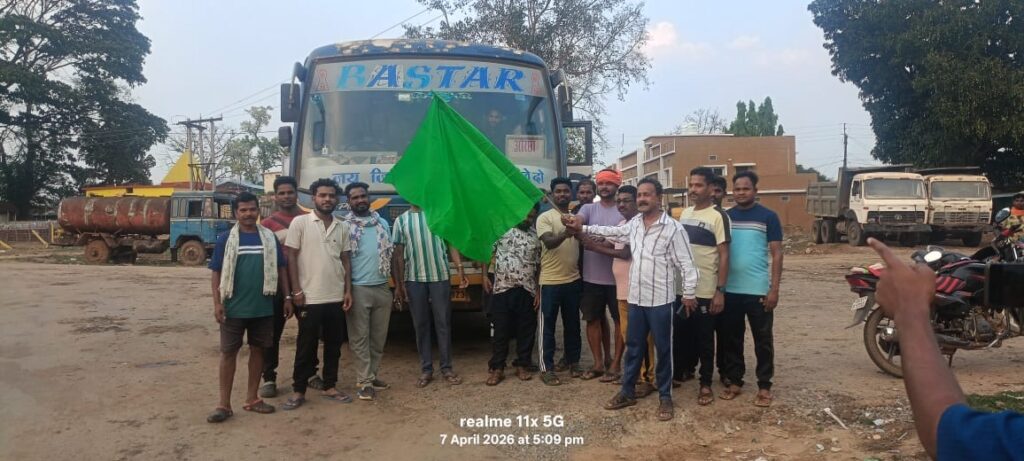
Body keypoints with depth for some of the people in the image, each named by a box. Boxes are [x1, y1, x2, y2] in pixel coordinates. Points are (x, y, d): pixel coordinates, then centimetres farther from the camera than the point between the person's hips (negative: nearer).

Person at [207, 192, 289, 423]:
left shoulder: (269, 237, 5)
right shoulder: (226, 239, -1)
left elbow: (280, 269, 9)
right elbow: (216, 273, -1)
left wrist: (287, 297, 4)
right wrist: (217, 303, -9)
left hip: (263, 307, 2)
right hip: (234, 308, -2)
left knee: (257, 350, 10)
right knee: (228, 352, 2)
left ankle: (251, 399, 22)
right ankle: (224, 404, 10)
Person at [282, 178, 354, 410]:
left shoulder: (342, 227, 8)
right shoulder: (300, 222, -4)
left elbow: (346, 260, 12)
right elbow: (291, 258, -5)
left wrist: (348, 290, 5)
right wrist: (296, 291, -10)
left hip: (336, 298, 4)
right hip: (309, 297, -4)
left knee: (334, 345, 11)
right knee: (306, 347, 4)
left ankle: (329, 387, 24)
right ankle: (299, 391, 15)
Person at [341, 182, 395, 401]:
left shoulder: (383, 223, 11)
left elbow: (392, 255, 15)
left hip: (382, 288, 4)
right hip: (358, 289, -4)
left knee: (379, 337, 10)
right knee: (360, 338, -1)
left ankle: (372, 375, 21)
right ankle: (364, 382, 5)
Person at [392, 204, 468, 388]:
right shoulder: (401, 220, 7)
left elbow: (452, 243, 2)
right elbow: (399, 254, 6)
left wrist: (460, 269, -10)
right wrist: (398, 284, 2)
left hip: (440, 277, -1)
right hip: (414, 280, 1)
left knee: (443, 323, 4)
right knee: (420, 325, 7)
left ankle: (446, 368, 14)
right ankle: (426, 369, 16)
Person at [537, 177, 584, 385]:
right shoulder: (545, 217, -8)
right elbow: (549, 242, -23)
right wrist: (565, 234, -41)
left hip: (573, 279, 5)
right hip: (551, 280, -5)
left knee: (572, 324, 15)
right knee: (548, 325, 2)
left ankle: (573, 361, 28)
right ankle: (546, 368, 8)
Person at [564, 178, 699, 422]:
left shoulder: (673, 228, -12)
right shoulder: (634, 223, 5)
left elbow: (687, 264, -10)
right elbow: (612, 231, 23)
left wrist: (689, 293, -10)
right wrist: (583, 228, 22)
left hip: (660, 300, -5)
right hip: (636, 298, 5)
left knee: (663, 350, 7)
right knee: (633, 347, 15)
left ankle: (665, 397, 20)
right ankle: (627, 392, 29)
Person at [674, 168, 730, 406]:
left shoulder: (717, 216, -10)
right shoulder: (685, 213, 9)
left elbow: (724, 255, -12)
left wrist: (720, 291, -16)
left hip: (706, 291, -6)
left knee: (704, 339, 5)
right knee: (681, 334, 14)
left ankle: (706, 383, 18)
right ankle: (682, 371, 31)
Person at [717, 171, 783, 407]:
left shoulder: (768, 217, -2)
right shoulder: (725, 217, 7)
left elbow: (777, 254, -3)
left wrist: (774, 288, -10)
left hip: (758, 291, -3)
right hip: (730, 291, 3)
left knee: (762, 341, 5)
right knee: (731, 339, 11)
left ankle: (764, 386, 15)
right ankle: (734, 381, 23)